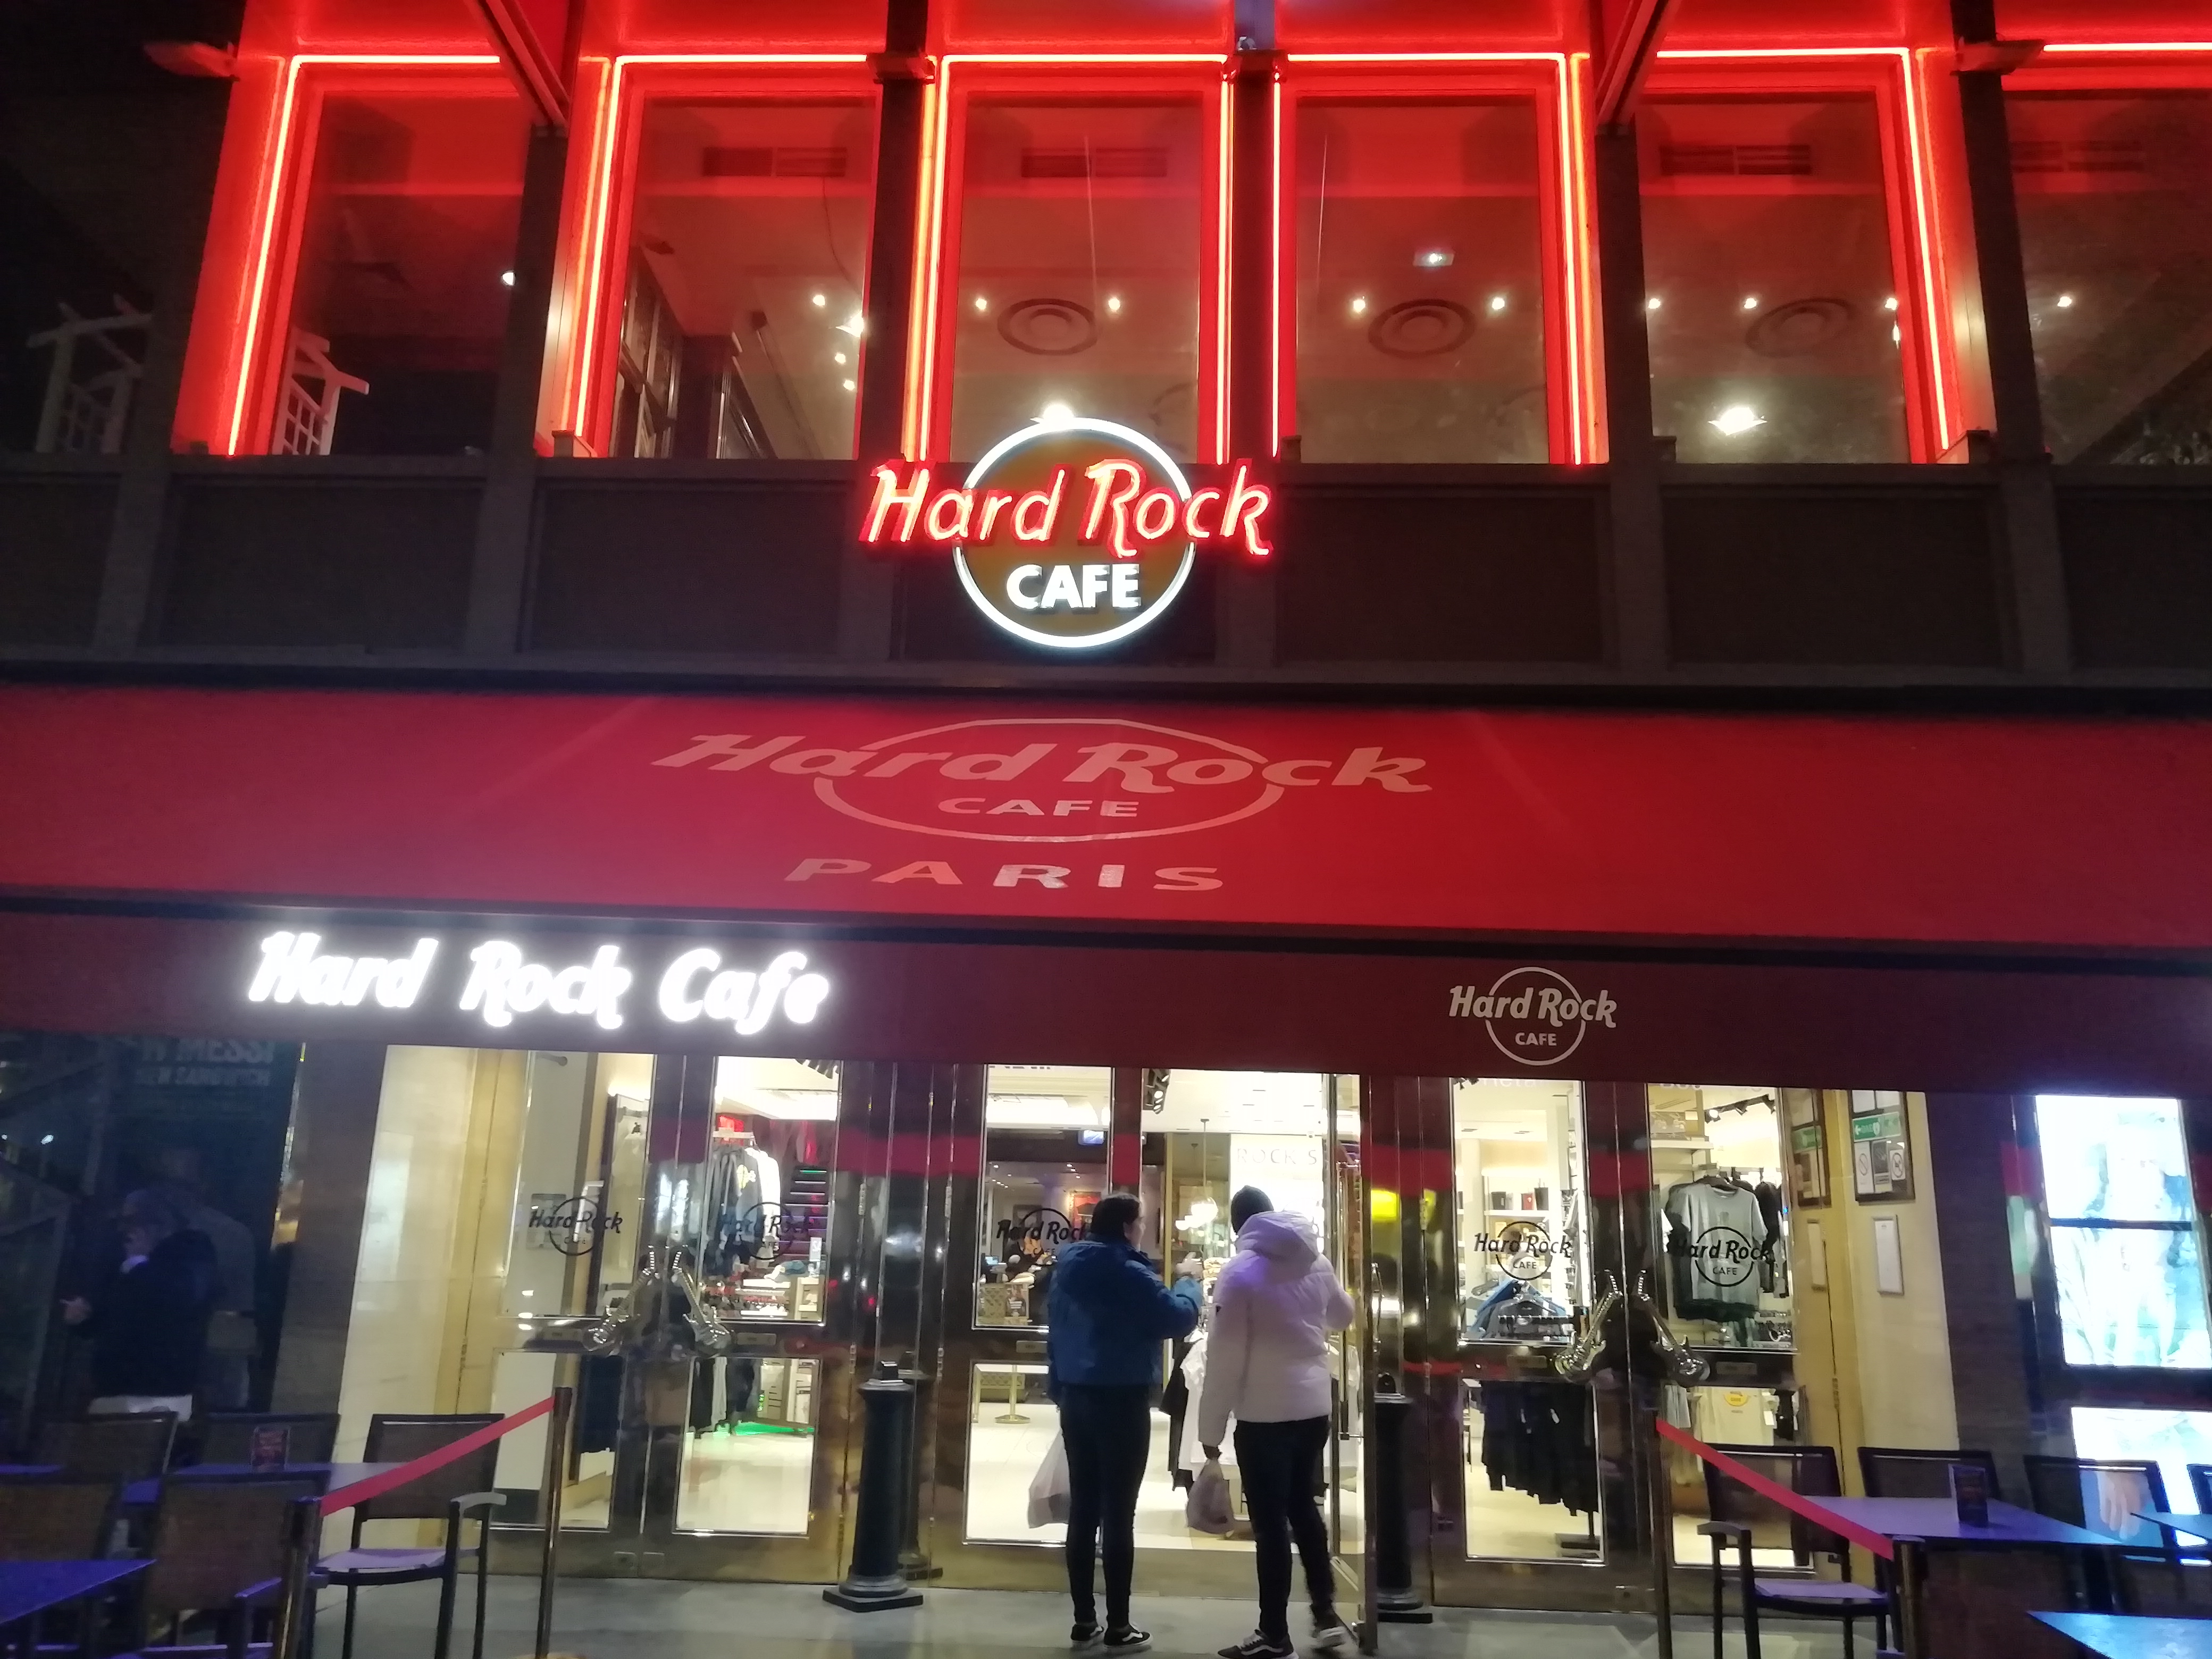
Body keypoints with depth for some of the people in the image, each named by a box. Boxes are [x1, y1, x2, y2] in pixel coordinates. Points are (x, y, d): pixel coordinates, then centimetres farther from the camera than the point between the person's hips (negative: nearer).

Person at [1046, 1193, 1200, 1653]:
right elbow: (1178, 1320, -12)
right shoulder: (1130, 1273, -15)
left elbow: (1055, 1333, 13)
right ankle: (1118, 1628, 4)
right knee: (1119, 1514, -1)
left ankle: (1084, 1621, 16)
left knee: (1083, 1510, 10)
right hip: (1122, 1401, -7)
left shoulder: (1067, 1270, 8)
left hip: (1075, 1398, 7)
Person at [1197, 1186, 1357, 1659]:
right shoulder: (1317, 1262, 4)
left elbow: (1224, 1354, -14)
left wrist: (1211, 1426, -7)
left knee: (1271, 1522, 4)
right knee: (1303, 1506, 22)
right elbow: (1343, 1316, 22)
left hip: (1264, 1414, -6)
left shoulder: (1240, 1271, -13)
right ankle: (1326, 1614, 25)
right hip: (1314, 1406, 6)